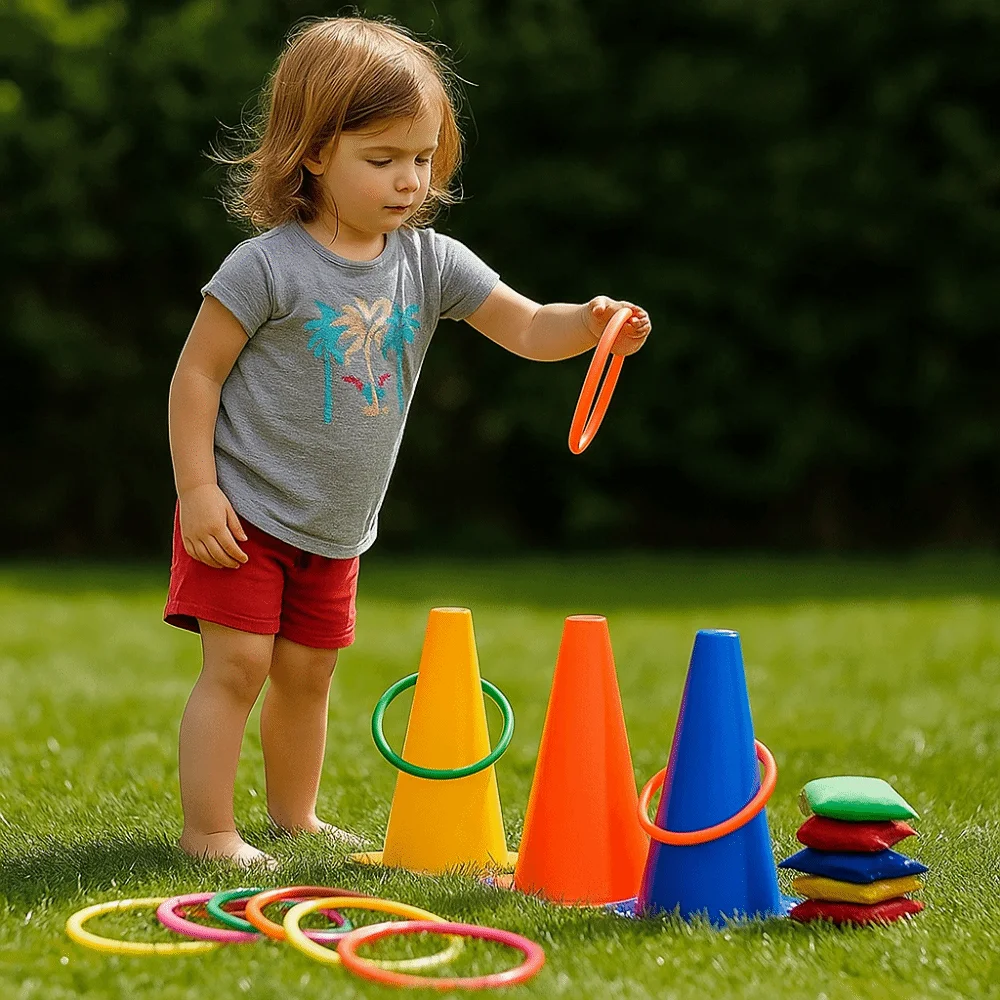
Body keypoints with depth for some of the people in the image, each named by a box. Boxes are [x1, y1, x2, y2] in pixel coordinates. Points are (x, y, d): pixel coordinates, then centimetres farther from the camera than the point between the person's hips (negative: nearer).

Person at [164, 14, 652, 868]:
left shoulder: (432, 262, -3)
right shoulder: (269, 265, -18)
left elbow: (525, 328, -6)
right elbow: (197, 375, -13)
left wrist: (588, 325, -27)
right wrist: (197, 490, -17)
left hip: (336, 529, 5)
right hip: (244, 512, -5)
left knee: (308, 671, 16)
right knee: (237, 666, -7)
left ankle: (295, 817, 32)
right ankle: (208, 832, 3)